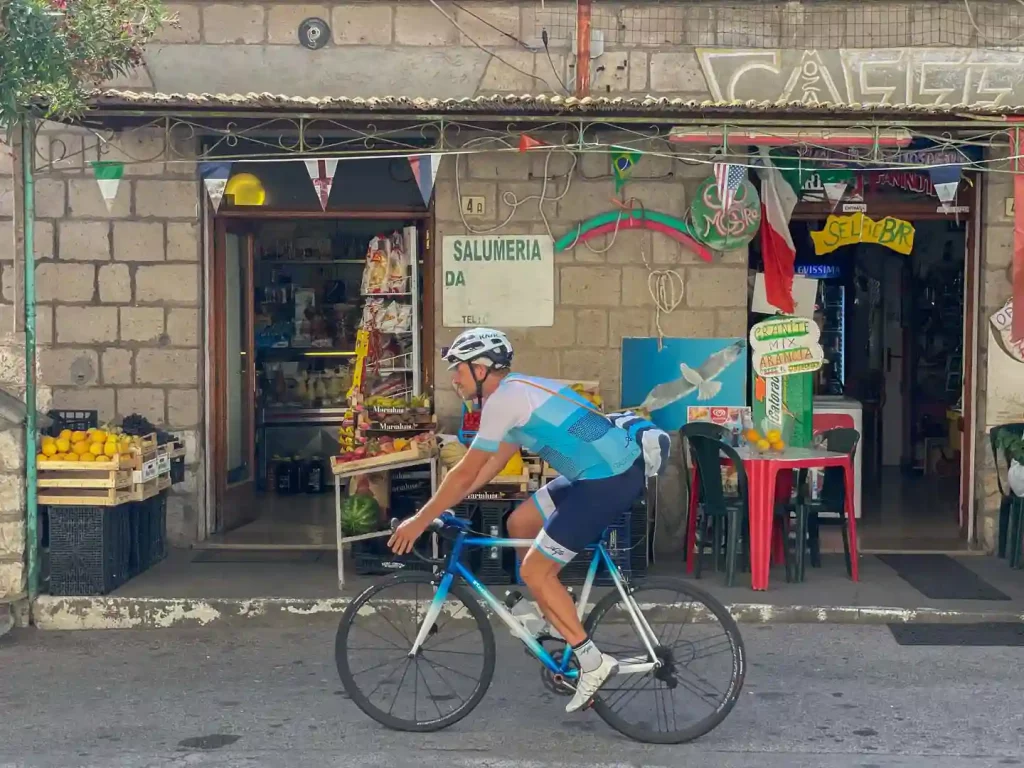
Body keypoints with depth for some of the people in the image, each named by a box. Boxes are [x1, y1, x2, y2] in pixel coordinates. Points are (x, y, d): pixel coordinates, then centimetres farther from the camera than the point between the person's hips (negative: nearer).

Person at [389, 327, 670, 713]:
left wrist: (420, 520, -5)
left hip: (612, 478, -10)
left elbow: (466, 472, -12)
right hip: (606, 467, 10)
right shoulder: (518, 391, 17)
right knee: (520, 523, 18)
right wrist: (443, 505, 20)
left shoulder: (504, 399, -13)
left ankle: (592, 662, 2)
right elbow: (493, 464, 23)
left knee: (534, 571, -4)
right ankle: (558, 622, 25)